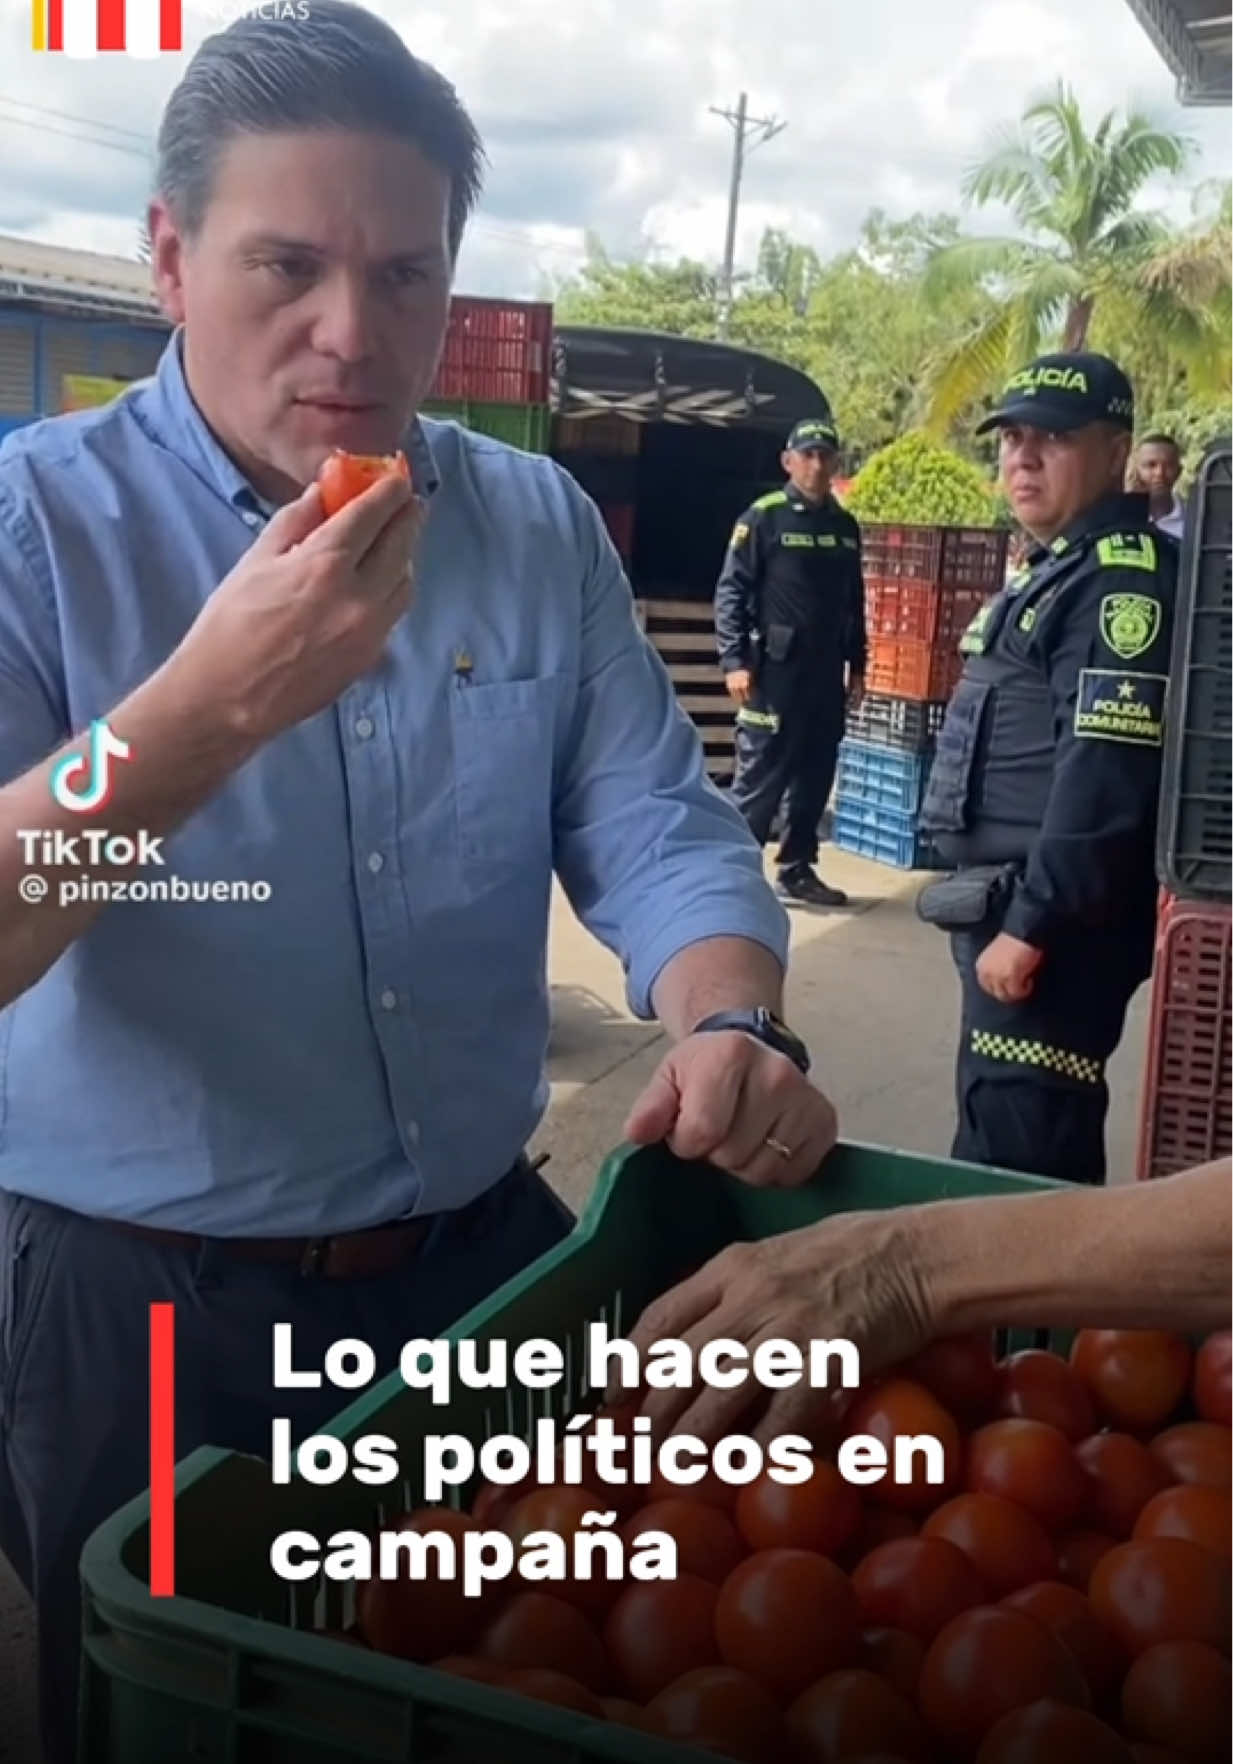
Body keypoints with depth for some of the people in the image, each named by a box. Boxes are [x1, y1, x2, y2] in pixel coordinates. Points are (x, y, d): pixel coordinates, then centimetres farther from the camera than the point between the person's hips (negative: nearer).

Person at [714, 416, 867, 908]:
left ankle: (797, 871, 20)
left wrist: (856, 664, 16)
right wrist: (734, 661, -16)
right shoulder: (763, 518, -5)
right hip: (775, 670, -6)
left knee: (814, 777, 11)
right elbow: (730, 591, -9)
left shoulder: (845, 527, 13)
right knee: (759, 777, -5)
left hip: (826, 674, 6)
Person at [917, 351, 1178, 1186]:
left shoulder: (1125, 579, -15)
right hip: (1012, 903, 11)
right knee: (994, 1126, 18)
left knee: (1018, 1157, -7)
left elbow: (1106, 774, -23)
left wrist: (1030, 925, -22)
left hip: (1057, 919, -10)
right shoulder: (1056, 570, 18)